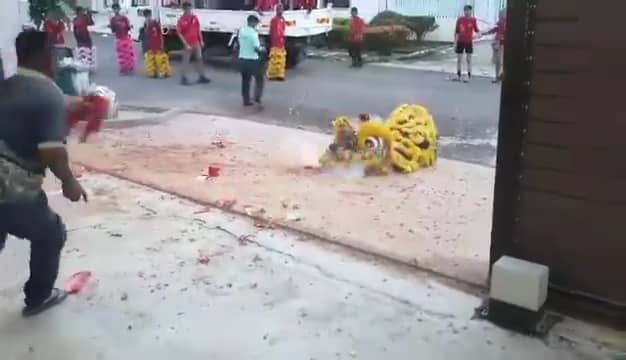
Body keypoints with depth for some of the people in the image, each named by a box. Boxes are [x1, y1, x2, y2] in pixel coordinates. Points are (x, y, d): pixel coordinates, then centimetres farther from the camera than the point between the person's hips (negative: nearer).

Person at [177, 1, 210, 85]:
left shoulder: (194, 17, 3)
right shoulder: (181, 20, -13)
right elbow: (180, 34, -13)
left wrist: (201, 40, 9)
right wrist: (186, 44, -17)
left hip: (196, 43, 5)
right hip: (188, 44, -5)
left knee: (199, 59, 10)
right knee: (186, 60, 1)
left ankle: (202, 77, 19)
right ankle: (184, 78, 9)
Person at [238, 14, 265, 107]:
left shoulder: (241, 31, 4)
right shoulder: (253, 33, -17)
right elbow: (256, 48, -19)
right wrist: (262, 49, 1)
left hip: (242, 59, 6)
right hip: (252, 60, -6)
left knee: (245, 80, 12)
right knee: (259, 79, 9)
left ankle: (246, 101, 13)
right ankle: (257, 98, -1)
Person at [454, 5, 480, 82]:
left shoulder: (473, 20, -1)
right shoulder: (459, 19, 2)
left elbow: (476, 30, 7)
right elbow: (456, 32, 6)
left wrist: (479, 32, -16)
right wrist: (455, 43, 4)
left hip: (469, 42, -2)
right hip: (460, 41, 2)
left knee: (468, 59, -1)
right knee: (459, 59, 7)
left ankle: (469, 77, 1)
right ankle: (458, 76, 16)